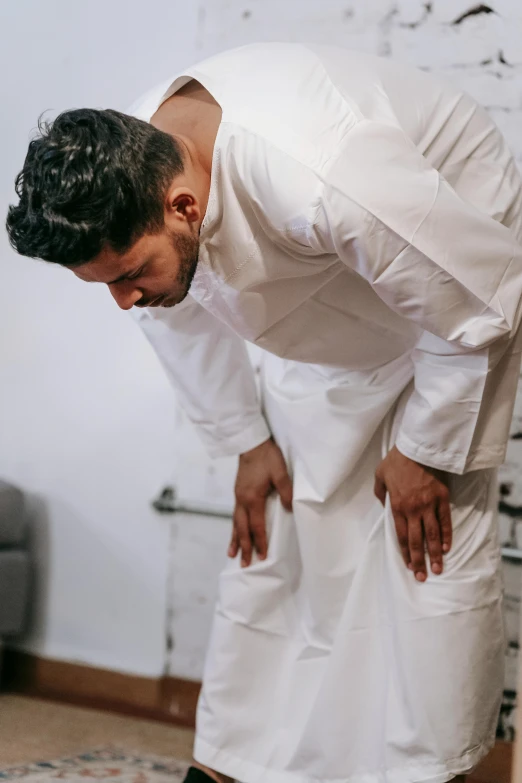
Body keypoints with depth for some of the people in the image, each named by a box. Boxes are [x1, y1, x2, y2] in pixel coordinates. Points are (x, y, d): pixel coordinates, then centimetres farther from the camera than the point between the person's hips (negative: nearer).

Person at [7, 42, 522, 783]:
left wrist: (423, 450, -18)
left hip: (455, 282, -5)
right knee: (270, 536, 3)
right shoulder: (125, 173, -22)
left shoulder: (319, 183, -44)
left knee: (431, 548, -10)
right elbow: (184, 314, 1)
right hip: (327, 306, 6)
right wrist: (247, 441, 3)